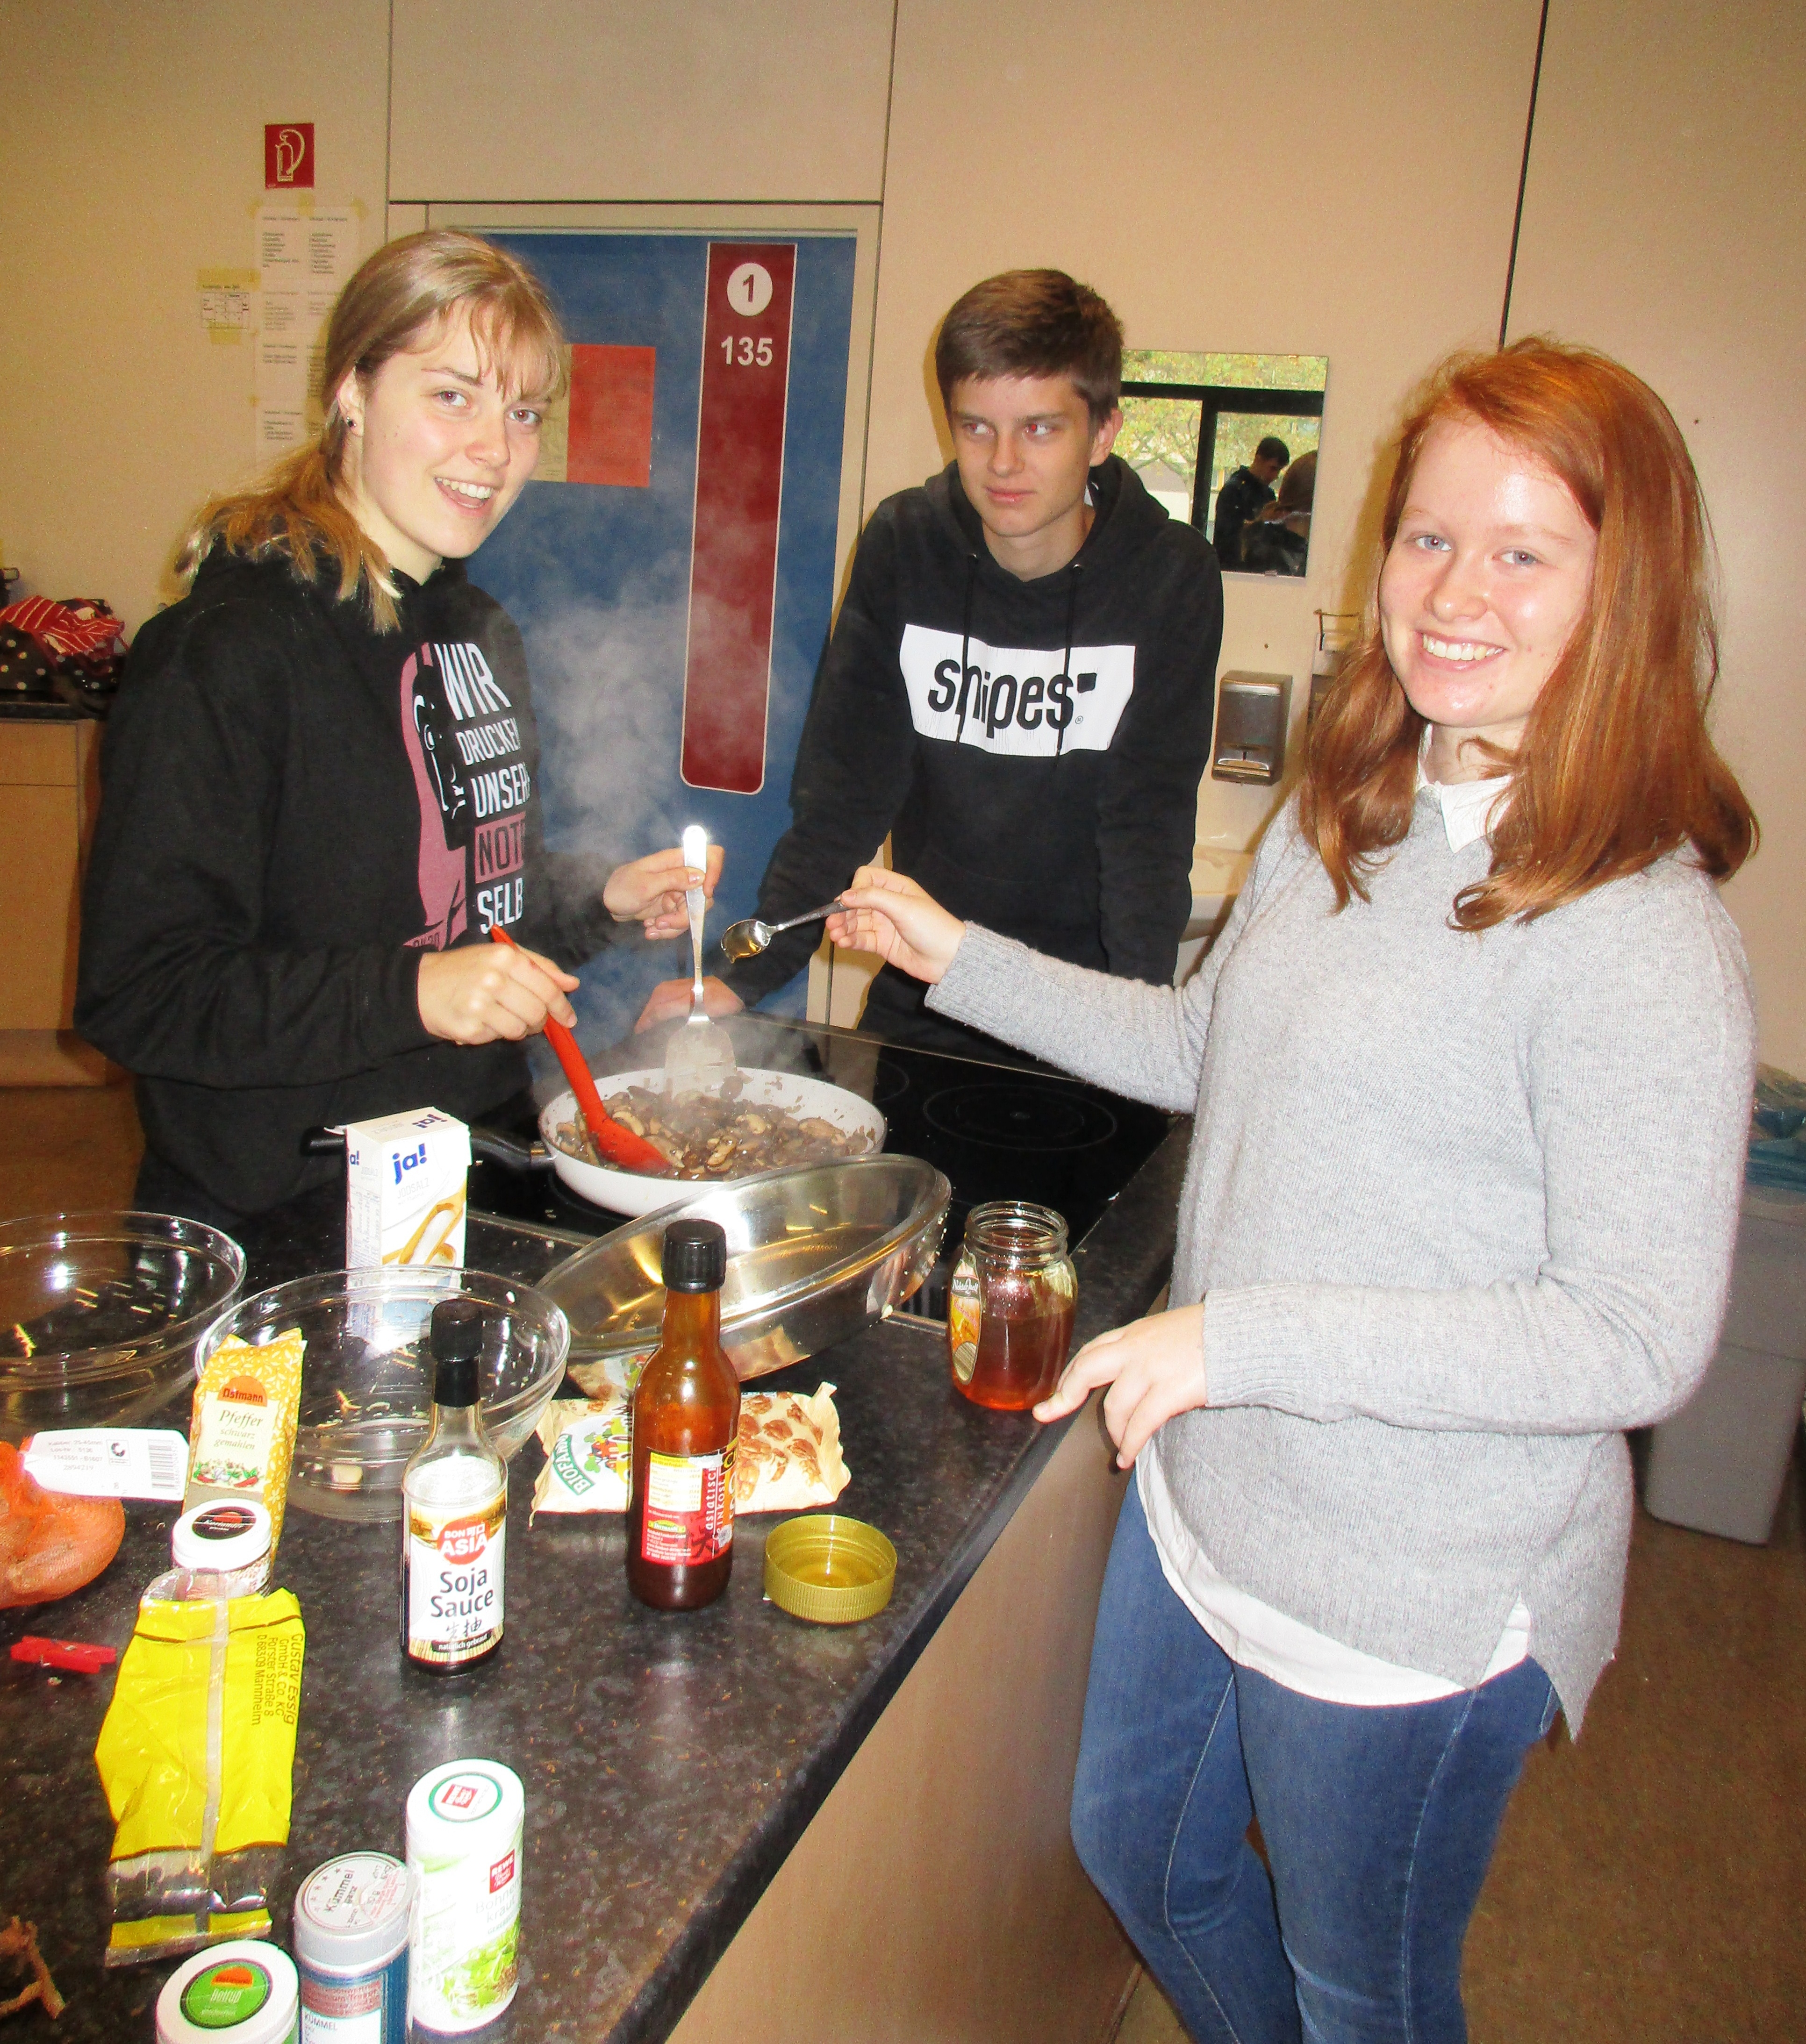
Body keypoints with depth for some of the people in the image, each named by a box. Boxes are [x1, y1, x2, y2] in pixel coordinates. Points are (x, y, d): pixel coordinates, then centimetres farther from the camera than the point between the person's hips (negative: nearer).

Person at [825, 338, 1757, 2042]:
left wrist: (1246, 1336, -28)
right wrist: (962, 960, 11)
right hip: (1206, 1505, 8)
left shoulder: (1639, 941, -24)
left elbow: (1639, 1343, -25)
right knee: (1137, 1853, 29)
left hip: (1415, 1610, -7)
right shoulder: (1343, 821, 0)